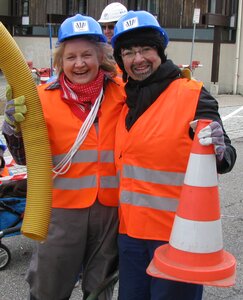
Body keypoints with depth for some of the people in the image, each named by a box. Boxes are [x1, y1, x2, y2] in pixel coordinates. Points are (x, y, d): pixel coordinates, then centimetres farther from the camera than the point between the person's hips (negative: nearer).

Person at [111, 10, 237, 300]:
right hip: (131, 230, 6)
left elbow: (225, 160, -12)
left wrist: (219, 151, -33)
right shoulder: (125, 101, 9)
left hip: (178, 232, -6)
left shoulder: (192, 94, -9)